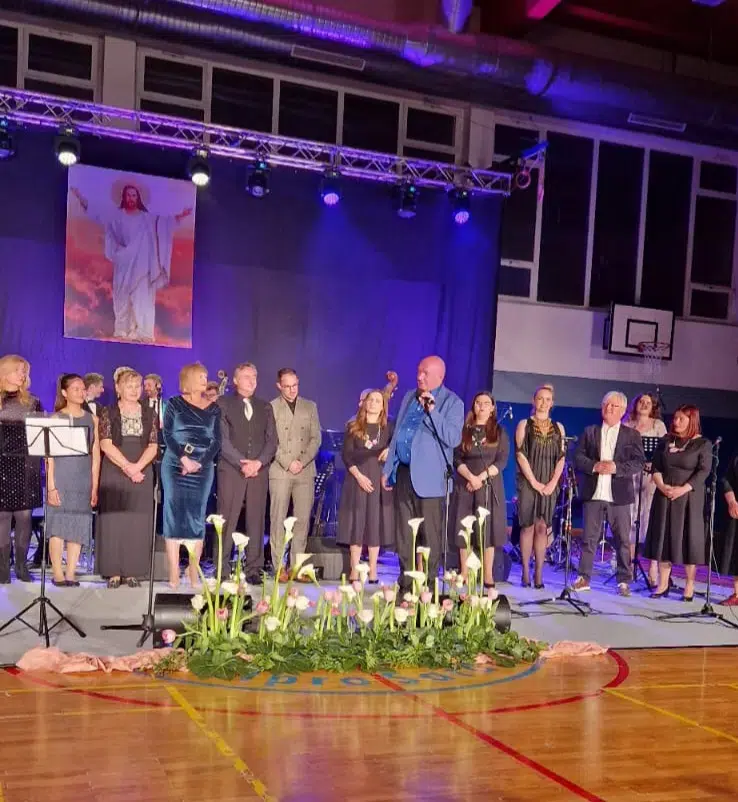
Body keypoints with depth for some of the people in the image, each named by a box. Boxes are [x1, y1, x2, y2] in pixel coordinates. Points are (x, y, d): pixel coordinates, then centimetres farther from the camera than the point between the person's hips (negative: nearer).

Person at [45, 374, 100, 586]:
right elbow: (49, 454, -3)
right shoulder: (56, 418, 1)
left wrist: (95, 487, 4)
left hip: (83, 479, 3)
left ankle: (71, 573, 7)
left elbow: (96, 455, 9)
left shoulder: (92, 419, 10)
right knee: (58, 525, -4)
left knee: (78, 526, 2)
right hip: (61, 477, -3)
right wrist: (50, 485, -11)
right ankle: (58, 574, 2)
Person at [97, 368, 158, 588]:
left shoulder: (149, 414, 9)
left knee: (138, 522, 1)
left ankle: (133, 572, 6)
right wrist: (127, 466, -15)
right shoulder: (108, 413, 2)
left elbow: (153, 446, 3)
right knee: (113, 520, -2)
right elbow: (106, 444, -7)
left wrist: (137, 467, -13)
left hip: (142, 474, 2)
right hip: (113, 473, -2)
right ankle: (114, 572, 3)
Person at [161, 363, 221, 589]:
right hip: (175, 467, -2)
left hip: (203, 468, 2)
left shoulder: (213, 408, 9)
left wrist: (200, 463, -10)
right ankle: (174, 574, -2)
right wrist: (184, 459, -15)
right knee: (174, 516, -3)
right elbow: (167, 435, -3)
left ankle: (194, 572, 7)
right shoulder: (174, 404, 4)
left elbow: (216, 440, 4)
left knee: (197, 518, 2)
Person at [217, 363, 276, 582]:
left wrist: (258, 462, -6)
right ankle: (222, 570, -1)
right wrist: (241, 463, -12)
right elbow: (222, 438, -3)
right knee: (227, 522, -5)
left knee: (256, 521, 0)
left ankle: (253, 569, 3)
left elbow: (272, 440, 10)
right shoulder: (223, 404, 7)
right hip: (231, 470, -3)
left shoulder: (265, 407, 17)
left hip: (259, 471, 3)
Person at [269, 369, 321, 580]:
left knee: (303, 519, 1)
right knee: (278, 519, -3)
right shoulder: (271, 408, 4)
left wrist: (302, 461, -5)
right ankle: (279, 567, 0)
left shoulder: (310, 407, 14)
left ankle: (297, 565, 6)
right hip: (280, 471, -3)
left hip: (305, 471, 3)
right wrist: (288, 462, -9)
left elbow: (316, 438, 9)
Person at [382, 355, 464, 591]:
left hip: (429, 477, -6)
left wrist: (432, 411, -21)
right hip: (403, 474, 6)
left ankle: (428, 584, 4)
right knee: (404, 533, 10)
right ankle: (405, 583, 18)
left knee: (430, 534, -4)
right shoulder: (409, 397, 16)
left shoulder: (452, 403, -4)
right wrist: (387, 469, 17)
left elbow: (453, 439, -15)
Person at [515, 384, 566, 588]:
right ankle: (526, 573, 2)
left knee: (543, 527, 0)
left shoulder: (558, 428, 11)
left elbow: (561, 458, 7)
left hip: (549, 485, 2)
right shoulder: (524, 425, 3)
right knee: (528, 526, -3)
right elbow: (521, 455, -4)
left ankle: (539, 573, 3)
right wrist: (535, 483, -11)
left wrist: (552, 483, -6)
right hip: (528, 483, -2)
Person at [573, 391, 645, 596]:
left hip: (619, 495, -1)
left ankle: (624, 581, 10)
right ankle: (584, 577, 10)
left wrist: (616, 467, -16)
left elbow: (639, 462, -3)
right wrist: (595, 466, -13)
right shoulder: (590, 432, 11)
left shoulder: (632, 435, 7)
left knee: (623, 539, 2)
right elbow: (578, 457, 3)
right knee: (589, 537, 4)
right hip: (593, 494, 1)